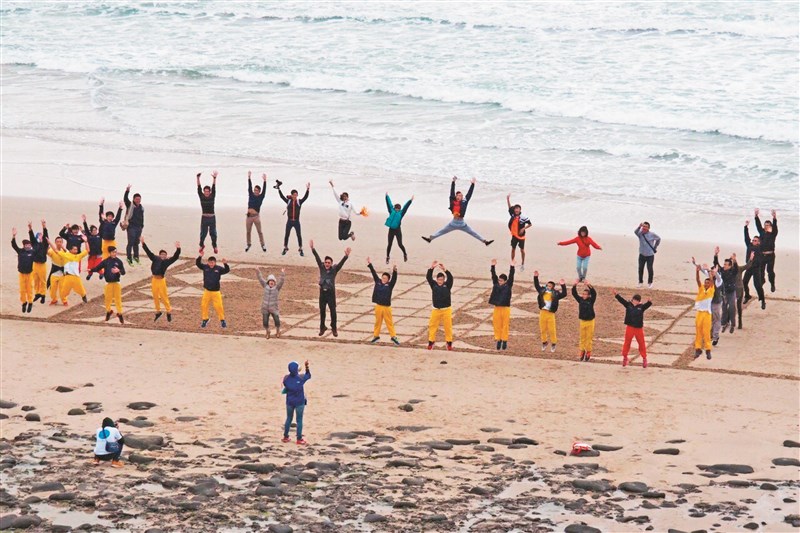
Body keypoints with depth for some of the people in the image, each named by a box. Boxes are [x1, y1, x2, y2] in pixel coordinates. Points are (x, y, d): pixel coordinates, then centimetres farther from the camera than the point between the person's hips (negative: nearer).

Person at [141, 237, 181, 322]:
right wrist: (143, 243, 0)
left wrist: (178, 249, -24)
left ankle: (169, 312, 12)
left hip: (161, 280, -3)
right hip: (154, 280, 3)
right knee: (155, 297, 13)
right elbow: (148, 252, 5)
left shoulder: (167, 261, -1)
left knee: (164, 297, -1)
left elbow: (175, 257, -10)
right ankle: (158, 312, 29)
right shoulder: (155, 259, 5)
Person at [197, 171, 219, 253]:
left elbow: (214, 188, -7)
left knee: (213, 233, 4)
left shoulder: (212, 197, 1)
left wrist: (214, 178, -19)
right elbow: (199, 188, -6)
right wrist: (198, 178, -17)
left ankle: (214, 246, 15)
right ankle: (201, 245, 25)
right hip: (204, 217, 0)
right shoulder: (202, 197, 1)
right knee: (203, 233, 6)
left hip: (212, 218, 0)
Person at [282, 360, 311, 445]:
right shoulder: (301, 378, -18)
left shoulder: (286, 378, -12)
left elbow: (285, 389, 3)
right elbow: (308, 375, 4)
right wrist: (307, 367, 12)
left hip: (289, 402, 3)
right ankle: (299, 439, 9)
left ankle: (285, 437, 24)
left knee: (289, 419, 17)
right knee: (299, 420, 6)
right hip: (299, 402, -3)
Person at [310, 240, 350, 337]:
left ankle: (334, 329, 11)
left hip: (331, 293, -2)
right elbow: (317, 258, -5)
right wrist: (312, 248, -12)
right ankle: (322, 328, 24)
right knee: (322, 311, 11)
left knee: (333, 311, 1)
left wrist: (346, 256, -33)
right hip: (322, 292, 2)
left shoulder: (334, 270, -4)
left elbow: (341, 263, -17)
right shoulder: (322, 268, 1)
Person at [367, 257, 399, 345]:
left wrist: (394, 271, -35)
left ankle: (393, 336, 9)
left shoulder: (390, 285, -4)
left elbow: (394, 278, -18)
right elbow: (374, 273, 6)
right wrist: (369, 264, 6)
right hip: (378, 306, 3)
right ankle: (376, 336, 25)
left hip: (386, 307, -3)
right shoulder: (378, 282, 4)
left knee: (389, 322, 2)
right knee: (378, 322, 13)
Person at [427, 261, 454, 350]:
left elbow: (450, 277, -19)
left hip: (446, 310, -1)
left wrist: (444, 270, -33)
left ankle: (449, 342, 13)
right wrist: (431, 268, -24)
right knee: (432, 326, 3)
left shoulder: (447, 285, -2)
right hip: (436, 310, 1)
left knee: (448, 326, 2)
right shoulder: (434, 285, 2)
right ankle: (431, 341, 12)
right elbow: (428, 277, -10)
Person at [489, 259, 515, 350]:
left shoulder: (508, 286, 0)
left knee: (505, 325, 1)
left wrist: (512, 267, -16)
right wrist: (493, 266, -6)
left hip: (505, 308, -3)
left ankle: (505, 341, 8)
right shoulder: (496, 285, 8)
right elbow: (493, 276, 3)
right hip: (497, 308, 3)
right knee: (497, 325, 5)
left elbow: (511, 277, -8)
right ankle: (498, 340, 12)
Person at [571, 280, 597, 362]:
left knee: (589, 338, 2)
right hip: (582, 321, 3)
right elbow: (574, 293, -7)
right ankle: (582, 352, 14)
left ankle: (588, 353, 9)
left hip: (590, 321, -3)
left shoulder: (591, 300, -6)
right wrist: (574, 285, -23)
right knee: (582, 338, 7)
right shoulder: (580, 300, 1)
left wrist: (589, 285, -36)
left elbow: (594, 293, -23)